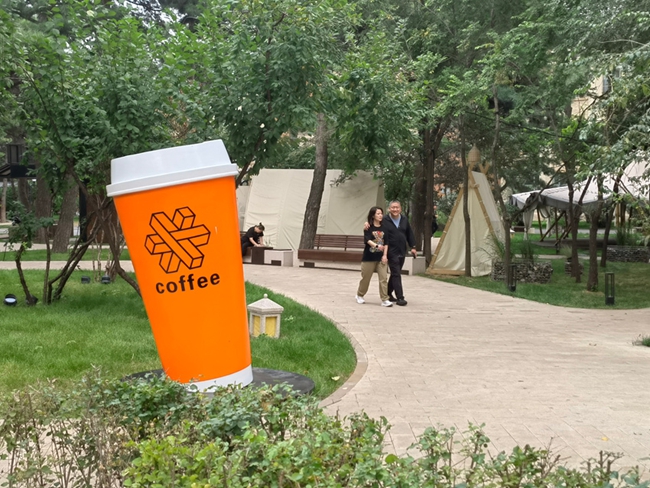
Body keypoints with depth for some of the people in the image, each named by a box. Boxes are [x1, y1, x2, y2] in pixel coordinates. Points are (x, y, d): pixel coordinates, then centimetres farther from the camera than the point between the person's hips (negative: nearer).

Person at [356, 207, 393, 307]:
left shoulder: (384, 228, 8)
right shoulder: (368, 228, -2)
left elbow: (386, 242, 6)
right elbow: (367, 240, -17)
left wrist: (385, 255, -4)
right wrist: (377, 246, -34)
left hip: (381, 257, 3)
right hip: (369, 257, -3)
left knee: (384, 278, -6)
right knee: (366, 277, 6)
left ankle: (384, 300, -5)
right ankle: (360, 295, 27)